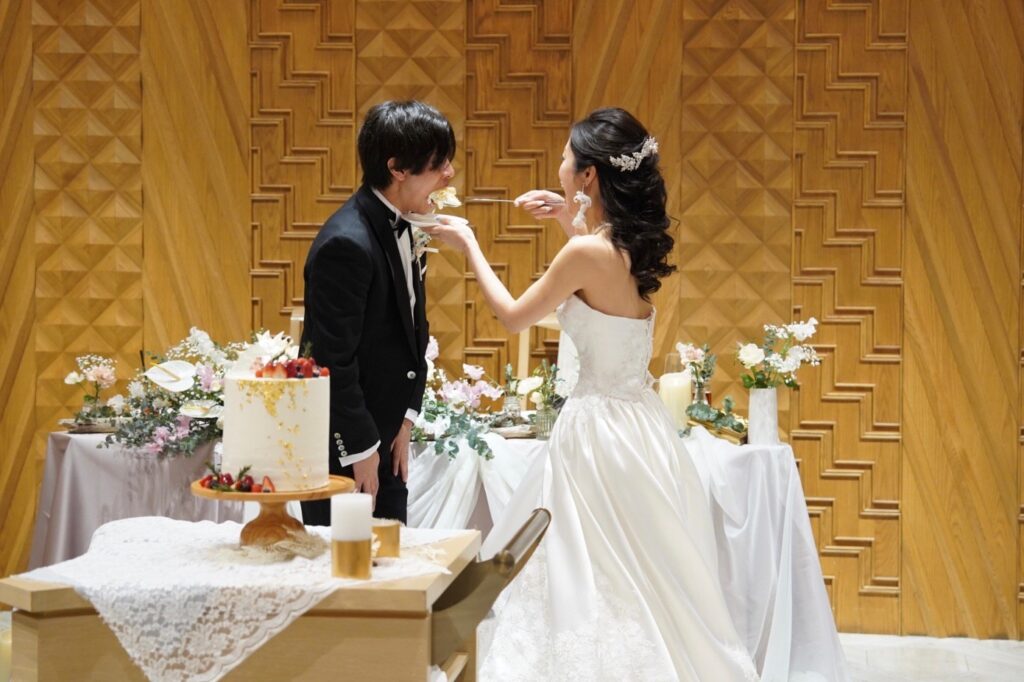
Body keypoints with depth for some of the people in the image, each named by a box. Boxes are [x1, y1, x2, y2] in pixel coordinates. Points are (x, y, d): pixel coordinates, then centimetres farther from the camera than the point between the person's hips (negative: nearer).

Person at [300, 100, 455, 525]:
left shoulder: (400, 227, 5)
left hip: (386, 431, 9)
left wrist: (406, 419, 7)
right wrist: (360, 450, -16)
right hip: (343, 443, -9)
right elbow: (334, 360, -22)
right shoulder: (346, 243, -24)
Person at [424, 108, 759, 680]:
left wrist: (469, 246, 6)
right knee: (649, 582, 16)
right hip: (639, 420, 8)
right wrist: (573, 223, 20)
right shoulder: (634, 244, 3)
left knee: (604, 586, 3)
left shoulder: (587, 252, -19)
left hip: (601, 429, -8)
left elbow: (514, 316, -6)